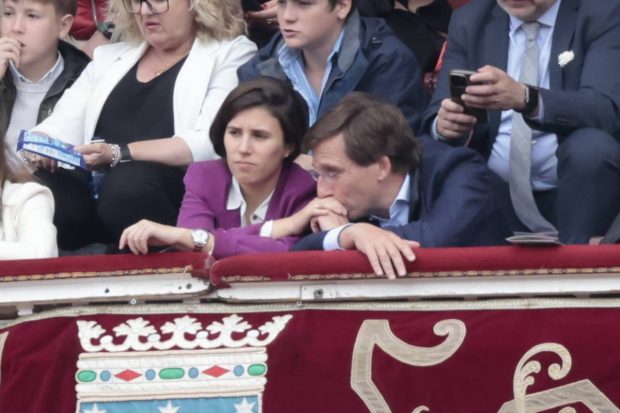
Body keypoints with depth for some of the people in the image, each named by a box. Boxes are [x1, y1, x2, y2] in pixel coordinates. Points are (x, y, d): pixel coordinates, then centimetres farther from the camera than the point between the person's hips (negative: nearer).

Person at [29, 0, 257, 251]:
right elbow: (62, 126, 17)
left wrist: (120, 153, -18)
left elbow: (210, 144, -9)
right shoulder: (110, 58, 26)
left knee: (129, 181, -37)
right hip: (94, 189, 4)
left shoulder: (230, 56, 8)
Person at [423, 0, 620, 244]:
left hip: (575, 191, -3)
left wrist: (525, 98, -36)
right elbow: (436, 115, 1)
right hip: (493, 192, 3)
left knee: (592, 145, -32)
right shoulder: (469, 21, 6)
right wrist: (443, 124, -23)